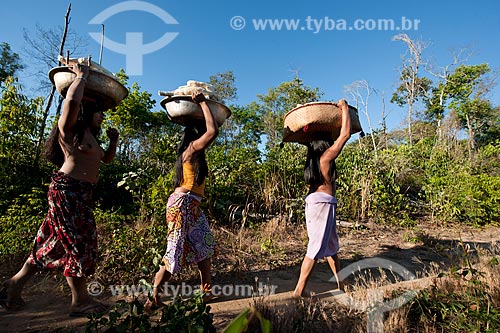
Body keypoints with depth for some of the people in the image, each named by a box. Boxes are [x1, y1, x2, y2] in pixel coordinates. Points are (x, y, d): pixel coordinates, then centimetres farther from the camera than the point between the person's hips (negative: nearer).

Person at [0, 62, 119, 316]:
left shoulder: (88, 135, 20)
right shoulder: (69, 128, -7)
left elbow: (106, 159, 31)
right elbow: (72, 100, -27)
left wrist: (113, 141, 14)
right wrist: (81, 76, -11)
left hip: (81, 194, 9)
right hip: (67, 190, -9)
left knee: (57, 241, 14)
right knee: (77, 241, -5)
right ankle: (80, 300, 5)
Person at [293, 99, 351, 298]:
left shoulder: (313, 158, 11)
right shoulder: (326, 156, -11)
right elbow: (345, 134, -12)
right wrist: (344, 107, -2)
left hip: (315, 201, 10)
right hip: (323, 203, -9)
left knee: (331, 246, 20)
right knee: (315, 250, -4)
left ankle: (342, 284, 34)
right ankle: (298, 292, 1)